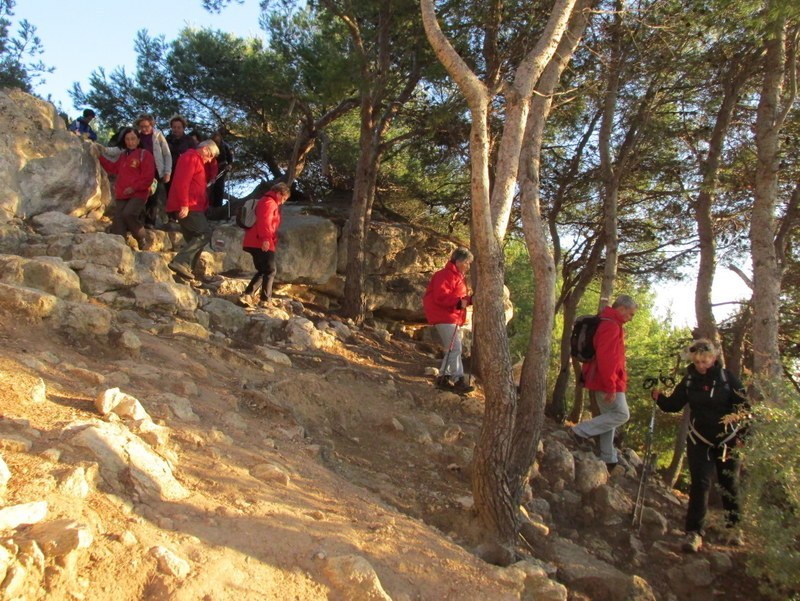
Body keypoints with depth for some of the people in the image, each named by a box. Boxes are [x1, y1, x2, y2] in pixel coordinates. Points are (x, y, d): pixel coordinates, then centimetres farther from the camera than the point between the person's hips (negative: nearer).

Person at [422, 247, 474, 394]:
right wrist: (459, 302, -33)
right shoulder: (446, 275, -15)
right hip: (444, 317, -11)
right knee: (455, 348, -15)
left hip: (452, 318, 11)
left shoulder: (458, 276, 19)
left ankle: (443, 378, 18)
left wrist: (469, 299, 5)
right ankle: (458, 381, -16)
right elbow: (441, 296, -26)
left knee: (451, 349, 12)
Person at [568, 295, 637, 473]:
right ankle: (580, 431, -6)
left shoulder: (610, 324, 16)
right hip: (606, 382, -11)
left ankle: (608, 460, 18)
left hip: (601, 381, 11)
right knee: (622, 414, -5)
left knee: (610, 417, 13)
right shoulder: (611, 326, -18)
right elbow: (605, 358, -26)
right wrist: (611, 387, -25)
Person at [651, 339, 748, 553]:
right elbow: (674, 405, 3)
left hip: (727, 439, 0)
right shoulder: (689, 380, -1)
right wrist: (659, 397, -16)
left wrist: (742, 433, -9)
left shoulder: (727, 378, -6)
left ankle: (733, 527, 32)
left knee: (729, 483, 12)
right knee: (699, 484, -8)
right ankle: (694, 533, -9)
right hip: (700, 440, 1)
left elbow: (744, 406, -2)